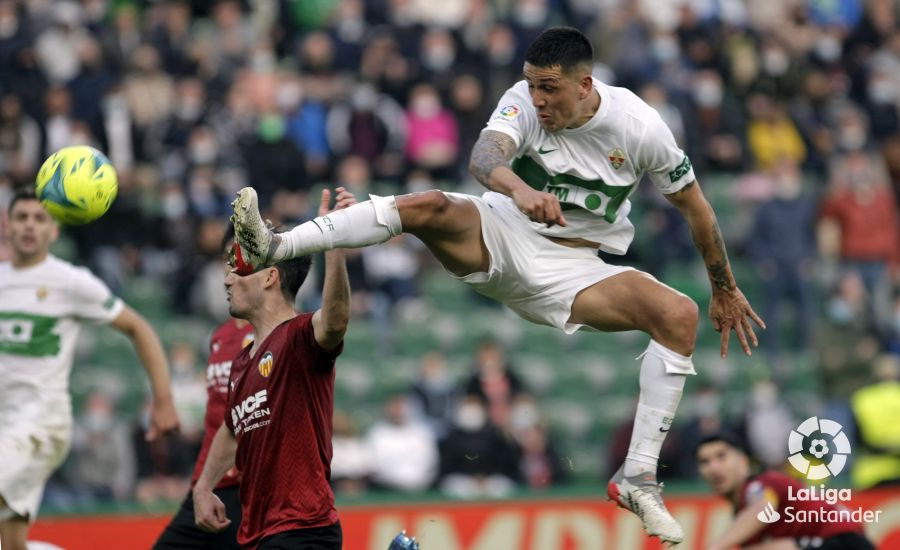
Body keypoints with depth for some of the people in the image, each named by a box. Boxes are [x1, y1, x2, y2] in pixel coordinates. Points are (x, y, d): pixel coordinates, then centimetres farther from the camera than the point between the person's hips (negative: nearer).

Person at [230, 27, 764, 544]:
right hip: (502, 234, -1)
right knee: (427, 207, -31)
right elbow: (485, 155, -35)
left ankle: (638, 477, -21)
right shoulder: (526, 102, -14)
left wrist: (726, 290, 9)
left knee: (680, 316, -21)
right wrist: (518, 189, -58)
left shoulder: (638, 124, -12)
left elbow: (696, 207, 1)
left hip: (573, 268, 1)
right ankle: (274, 246, -41)